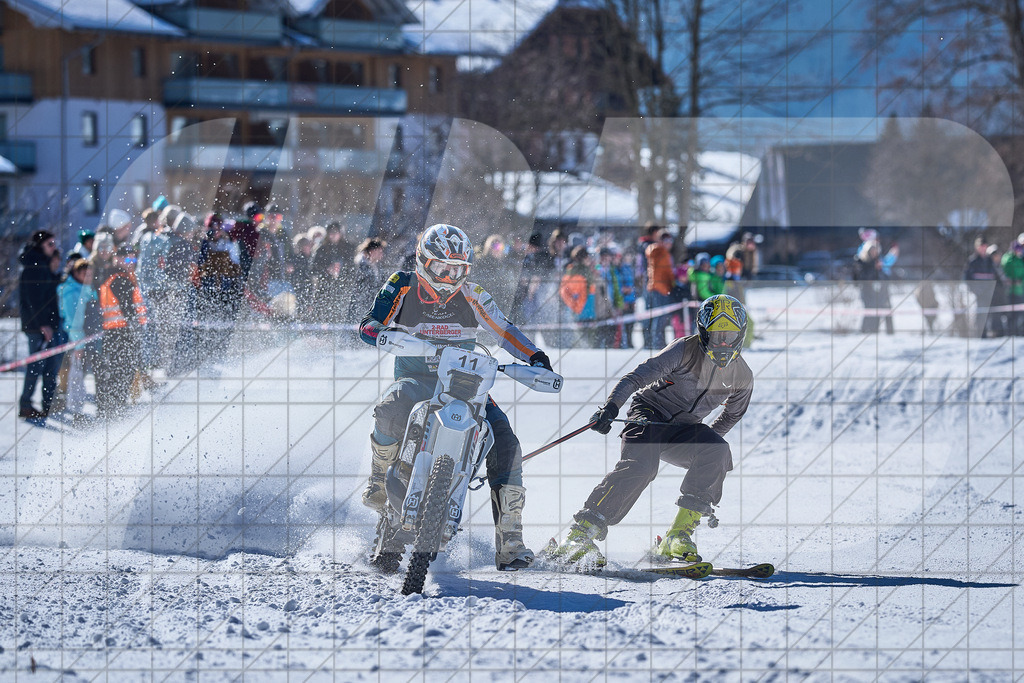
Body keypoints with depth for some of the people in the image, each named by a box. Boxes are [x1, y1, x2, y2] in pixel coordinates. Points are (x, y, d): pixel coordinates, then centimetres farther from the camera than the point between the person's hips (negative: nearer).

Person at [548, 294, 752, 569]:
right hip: (649, 412, -4)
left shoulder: (742, 378, 1)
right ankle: (579, 537, -31)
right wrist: (611, 406, -34)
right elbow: (637, 376, -19)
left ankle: (678, 539, -24)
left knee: (717, 451, -26)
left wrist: (705, 443, 18)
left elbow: (732, 414, 22)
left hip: (682, 430, 4)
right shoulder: (685, 351, -13)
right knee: (639, 466, -32)